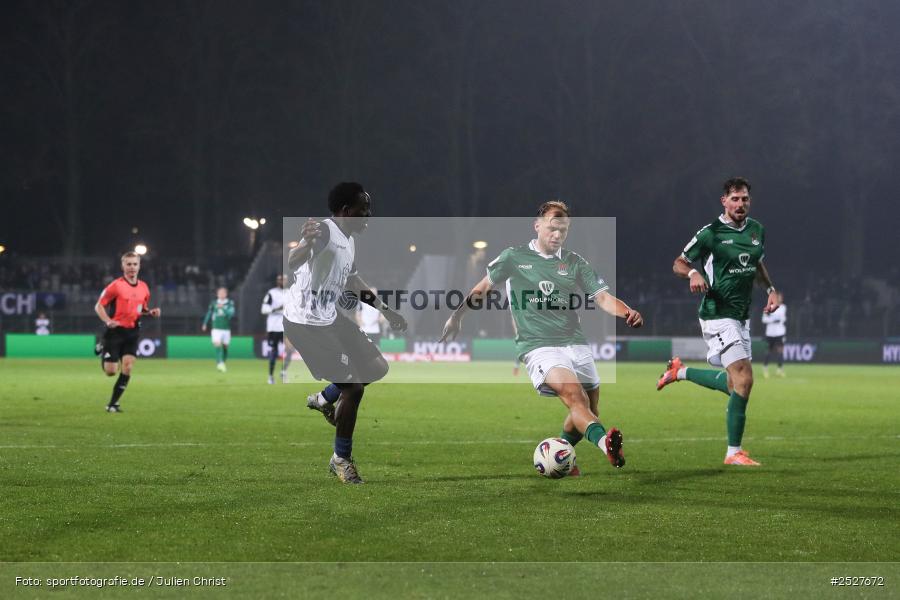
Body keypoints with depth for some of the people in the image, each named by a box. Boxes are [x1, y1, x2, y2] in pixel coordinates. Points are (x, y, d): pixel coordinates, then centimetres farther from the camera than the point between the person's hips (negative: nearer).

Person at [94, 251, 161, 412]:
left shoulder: (143, 288, 7)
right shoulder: (116, 286, -10)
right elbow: (99, 306, -6)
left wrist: (151, 312, -1)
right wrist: (108, 321, -22)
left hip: (132, 332, 4)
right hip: (115, 331, -4)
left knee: (127, 369, -8)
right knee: (111, 371, -4)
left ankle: (113, 404, 3)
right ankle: (102, 349, 31)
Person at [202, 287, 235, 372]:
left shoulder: (230, 303, -1)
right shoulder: (214, 303, 4)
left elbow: (231, 313, -16)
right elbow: (209, 313, 17)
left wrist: (223, 308, -28)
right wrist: (205, 324, 22)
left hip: (226, 329, 1)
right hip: (216, 329, -1)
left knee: (225, 347, 7)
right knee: (217, 344, -19)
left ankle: (222, 362, 25)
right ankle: (220, 363, -28)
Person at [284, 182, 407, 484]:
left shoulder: (349, 240, 7)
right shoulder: (324, 231, -23)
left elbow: (352, 281, 25)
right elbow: (293, 264, -44)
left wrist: (385, 309, 29)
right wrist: (307, 244, -66)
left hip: (330, 318, 10)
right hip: (305, 323, -10)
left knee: (377, 367, 15)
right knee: (353, 386, -7)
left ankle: (324, 399, 36)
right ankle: (342, 460, 10)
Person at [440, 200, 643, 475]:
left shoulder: (576, 263, 11)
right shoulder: (513, 257, 5)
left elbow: (603, 297, 3)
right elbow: (483, 287, 19)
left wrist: (627, 312, -16)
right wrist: (457, 316, 22)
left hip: (575, 343, 5)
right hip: (538, 346, -5)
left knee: (589, 409, 8)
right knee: (575, 396, -28)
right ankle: (605, 443, -52)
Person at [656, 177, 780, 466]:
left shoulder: (757, 231, 8)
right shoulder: (711, 233, -11)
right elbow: (678, 264, -3)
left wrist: (771, 289, 10)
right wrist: (693, 273, -24)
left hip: (741, 317, 8)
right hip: (718, 315, -8)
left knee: (734, 384, 13)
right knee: (744, 379, -16)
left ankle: (681, 372, 35)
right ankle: (733, 452, -7)